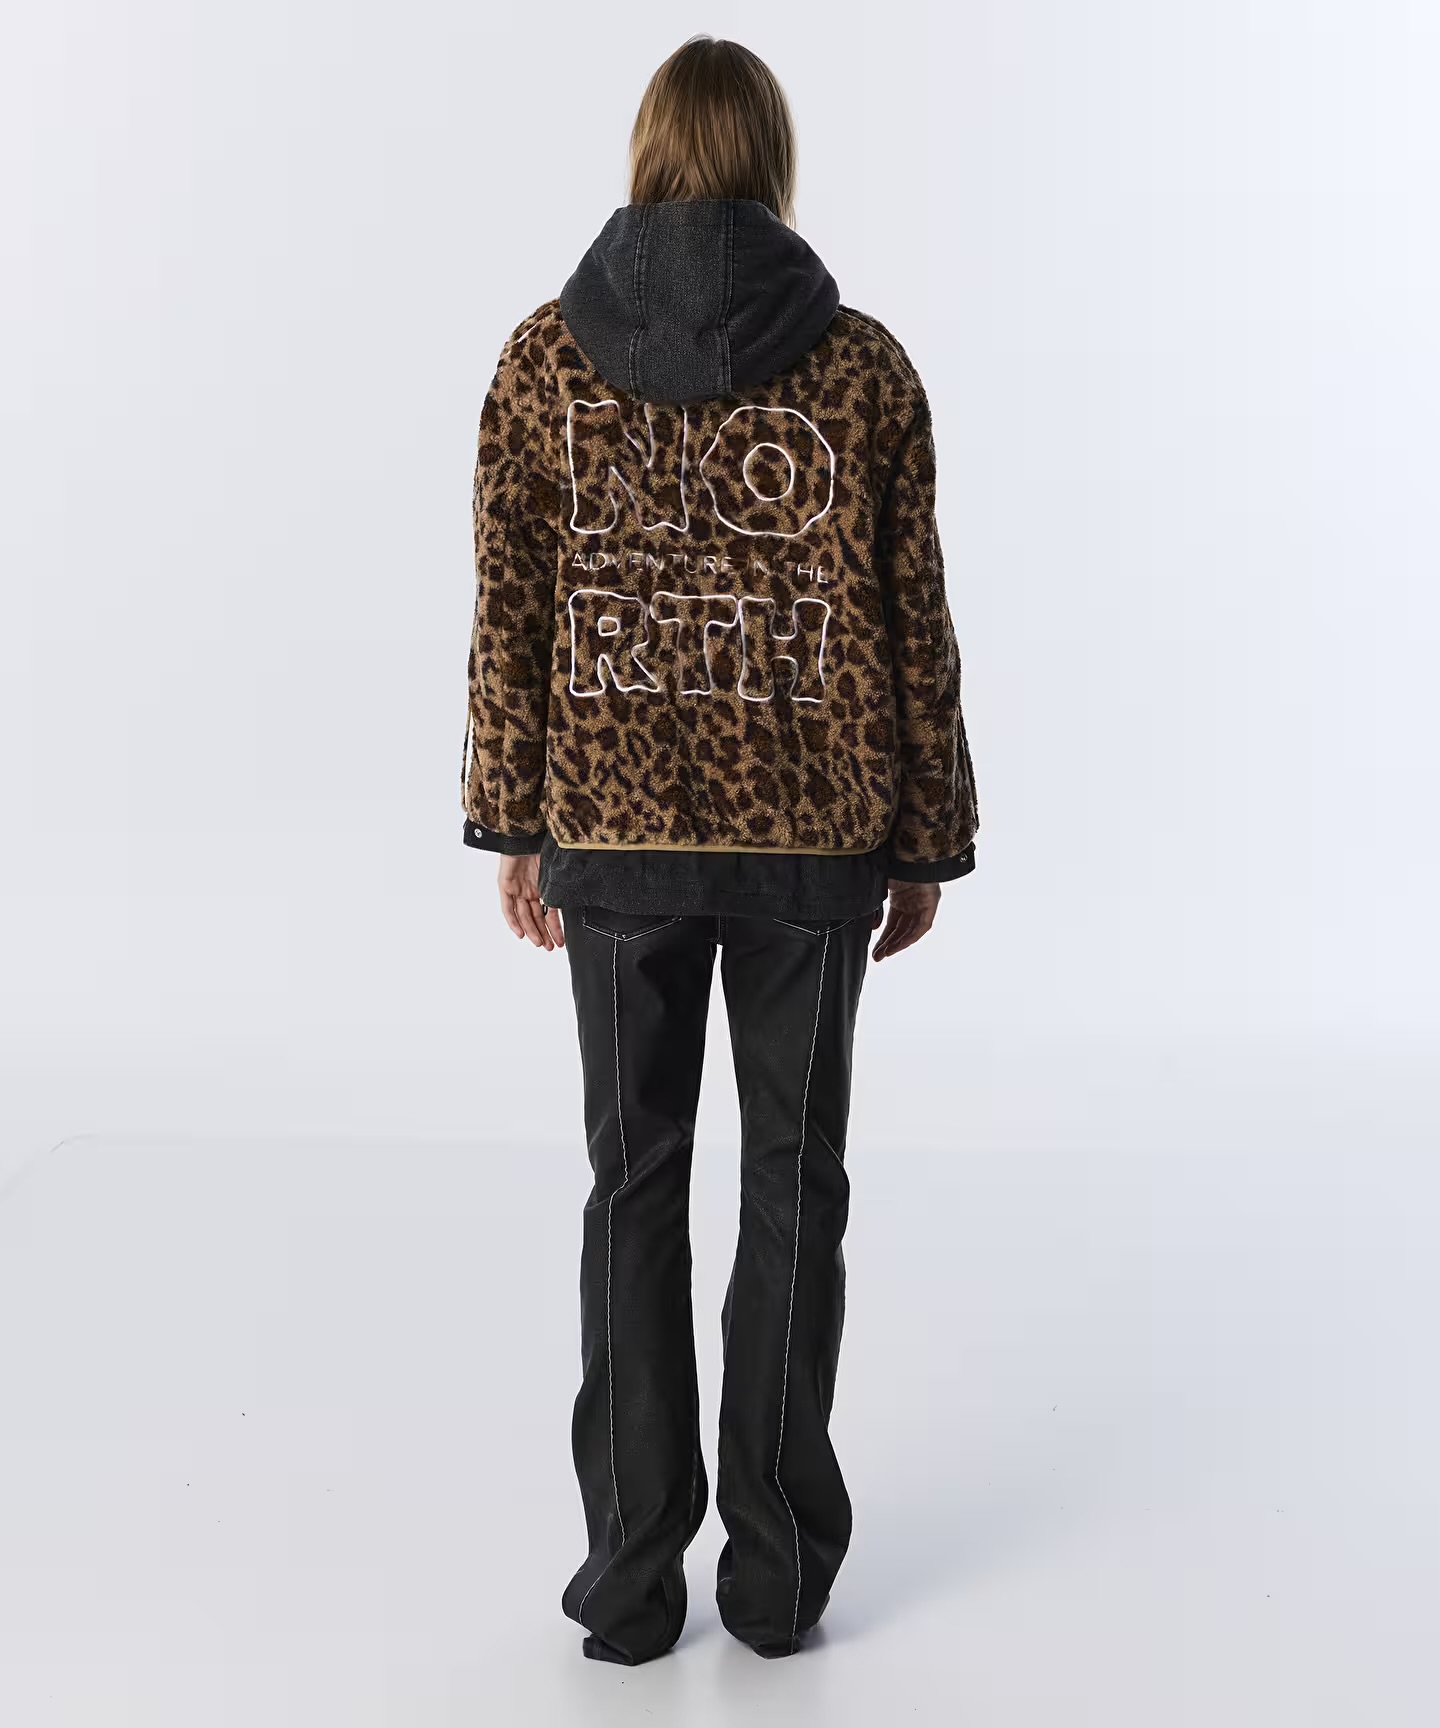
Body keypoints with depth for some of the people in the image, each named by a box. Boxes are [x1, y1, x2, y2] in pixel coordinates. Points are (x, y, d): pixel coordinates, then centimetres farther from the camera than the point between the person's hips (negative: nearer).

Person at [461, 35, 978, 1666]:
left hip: (616, 827, 1)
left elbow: (509, 615, -2)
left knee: (636, 1178, 13)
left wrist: (513, 829, 8)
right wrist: (928, 841, 7)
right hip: (816, 828, 0)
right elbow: (913, 625, -3)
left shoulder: (543, 356, -2)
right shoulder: (866, 365, -5)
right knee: (793, 1175, 13)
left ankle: (632, 1568, 18)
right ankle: (778, 1562, 20)